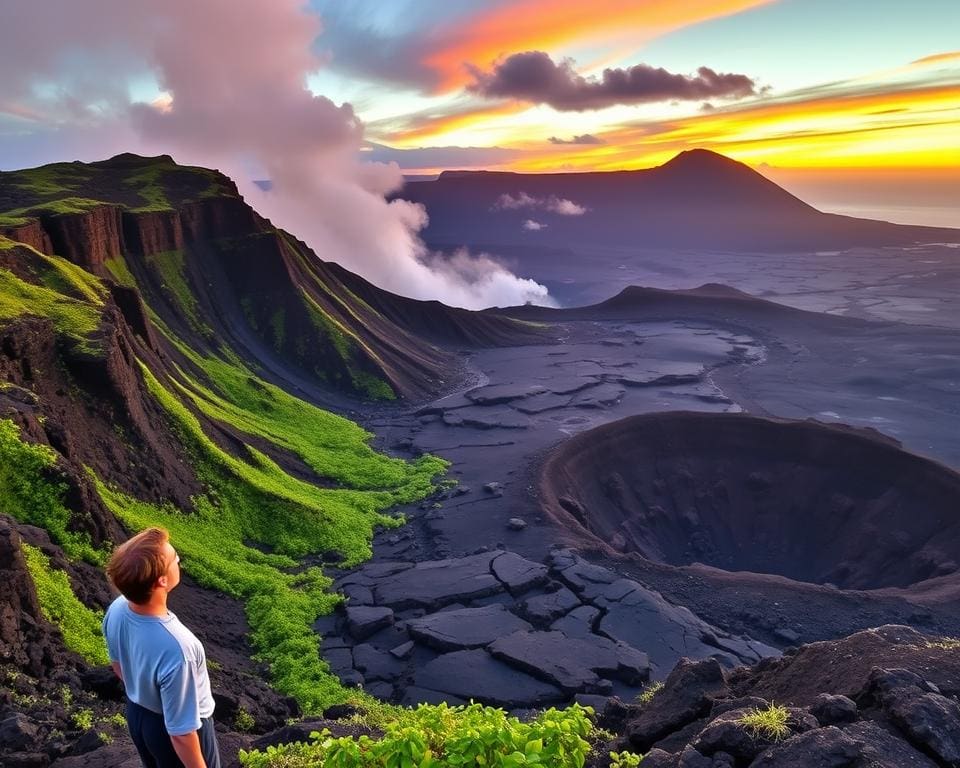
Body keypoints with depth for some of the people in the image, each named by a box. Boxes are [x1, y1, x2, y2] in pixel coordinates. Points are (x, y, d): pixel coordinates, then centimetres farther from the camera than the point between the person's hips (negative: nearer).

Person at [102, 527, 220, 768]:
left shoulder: (116, 610, -22)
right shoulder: (175, 650, -43)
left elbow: (118, 664, 0)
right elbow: (181, 733, -29)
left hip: (136, 713, 6)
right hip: (171, 728, -6)